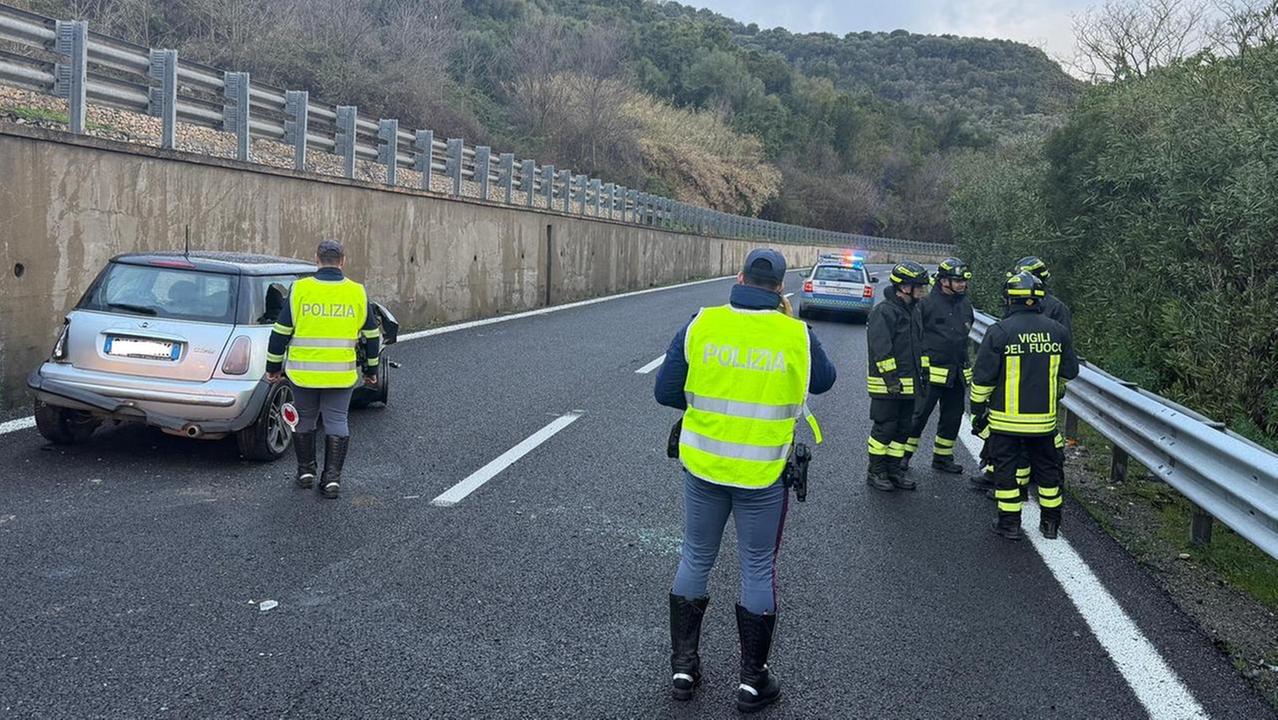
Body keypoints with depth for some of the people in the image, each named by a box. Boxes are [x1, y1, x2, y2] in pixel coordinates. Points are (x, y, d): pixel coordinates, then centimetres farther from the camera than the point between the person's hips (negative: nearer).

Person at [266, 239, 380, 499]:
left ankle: (305, 471, 25)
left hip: (303, 372, 0)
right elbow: (372, 336, 8)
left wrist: (273, 366, 9)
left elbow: (280, 332, -2)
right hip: (341, 375, 0)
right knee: (336, 422, 7)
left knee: (304, 420, 16)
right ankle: (332, 478, 4)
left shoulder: (300, 290, -5)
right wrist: (371, 370, 21)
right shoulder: (357, 293, 0)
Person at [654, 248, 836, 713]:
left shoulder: (701, 325, -8)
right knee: (758, 570, 12)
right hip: (763, 475, -1)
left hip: (703, 466, 1)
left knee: (695, 560, 17)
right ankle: (752, 680, 21)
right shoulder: (797, 336, -10)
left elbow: (666, 391, -4)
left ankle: (682, 667, 26)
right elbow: (823, 380, 9)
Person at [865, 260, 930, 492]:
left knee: (903, 429, 12)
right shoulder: (884, 312, -14)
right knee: (885, 428, -3)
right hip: (887, 385, -9)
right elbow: (881, 349, -20)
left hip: (907, 384, 9)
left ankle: (894, 469, 21)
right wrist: (891, 378, -22)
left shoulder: (909, 312, 17)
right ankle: (875, 472, 8)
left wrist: (919, 377, 23)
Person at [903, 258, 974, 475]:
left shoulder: (965, 304, 11)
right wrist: (917, 367, -12)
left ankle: (943, 458, 25)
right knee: (919, 414, -4)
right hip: (932, 371, -7)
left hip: (957, 373, 7)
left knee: (953, 417, 12)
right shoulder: (927, 303, -9)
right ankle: (903, 455, 8)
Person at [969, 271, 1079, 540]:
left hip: (1006, 418, -3)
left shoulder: (999, 331, -12)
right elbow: (1070, 372, 10)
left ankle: (1009, 522, 13)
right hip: (1044, 417, 4)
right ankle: (1050, 522, 26)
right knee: (1047, 467, 16)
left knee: (1005, 467, 8)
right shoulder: (1058, 331, 0)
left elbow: (982, 377, -10)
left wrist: (978, 410, 1)